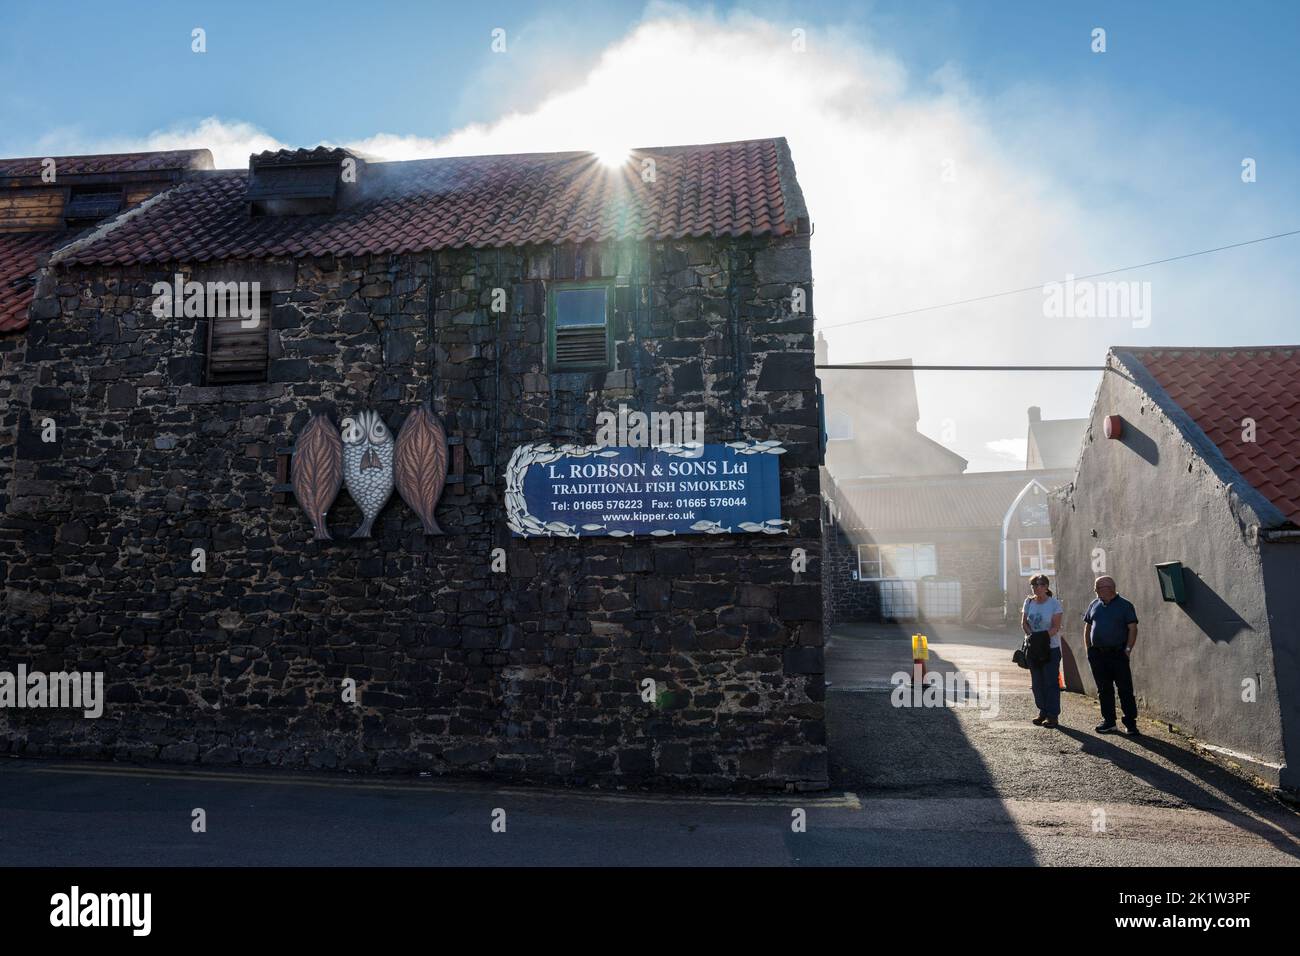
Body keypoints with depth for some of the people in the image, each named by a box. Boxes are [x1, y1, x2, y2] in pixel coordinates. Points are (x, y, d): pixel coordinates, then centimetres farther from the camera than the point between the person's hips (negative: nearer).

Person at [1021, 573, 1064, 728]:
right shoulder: (1029, 602, 7)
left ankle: (1053, 715, 1)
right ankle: (1042, 712, 20)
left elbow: (1055, 627, -13)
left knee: (1051, 682, -4)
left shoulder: (1054, 604, -8)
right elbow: (1024, 623, 6)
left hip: (1051, 647, -5)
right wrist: (1031, 635, -12)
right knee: (1037, 681, 9)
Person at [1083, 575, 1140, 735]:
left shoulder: (1125, 606, -1)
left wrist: (1128, 649, -13)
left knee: (1125, 689, -4)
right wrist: (1088, 649, 9)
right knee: (1104, 690, 9)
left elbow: (1133, 628, -5)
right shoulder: (1094, 606, 12)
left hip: (1118, 654, -5)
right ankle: (1108, 722, 18)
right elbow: (1087, 628, 16)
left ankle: (1131, 723, 2)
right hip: (1097, 655, 5)